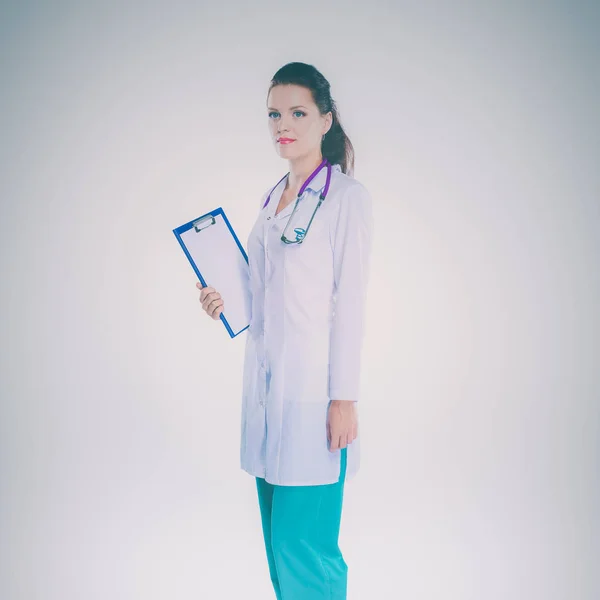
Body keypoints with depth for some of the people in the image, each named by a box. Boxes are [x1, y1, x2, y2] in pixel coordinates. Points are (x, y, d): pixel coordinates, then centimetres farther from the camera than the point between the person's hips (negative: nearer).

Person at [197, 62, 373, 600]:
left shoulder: (347, 196, -6)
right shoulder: (273, 199, 16)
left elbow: (349, 303, -10)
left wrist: (344, 399, -13)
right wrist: (224, 302, 3)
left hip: (313, 391, -7)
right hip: (267, 385, 7)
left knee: (303, 548, -4)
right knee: (280, 543, 14)